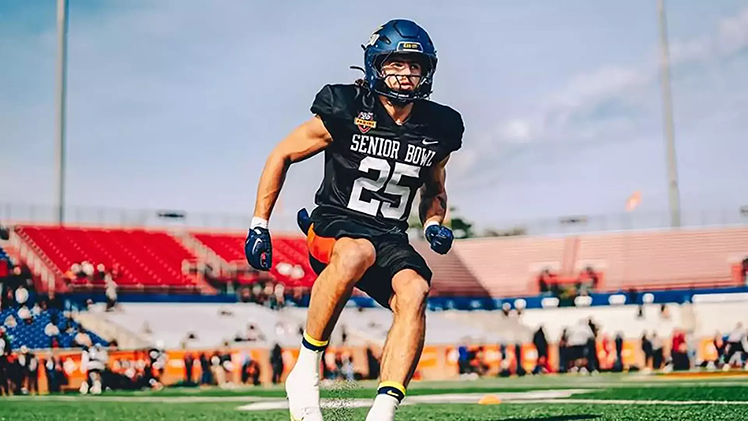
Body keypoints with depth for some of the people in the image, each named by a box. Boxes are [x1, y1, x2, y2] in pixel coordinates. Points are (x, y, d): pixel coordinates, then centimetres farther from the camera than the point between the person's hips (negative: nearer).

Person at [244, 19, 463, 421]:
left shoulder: (438, 128, 6)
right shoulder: (346, 111, -8)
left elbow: (434, 190, 25)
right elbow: (281, 155, 2)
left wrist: (434, 224, 3)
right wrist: (258, 225, 0)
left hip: (390, 238, 4)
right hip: (333, 223, -4)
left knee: (414, 292, -28)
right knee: (358, 253, -39)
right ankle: (305, 370, -25)